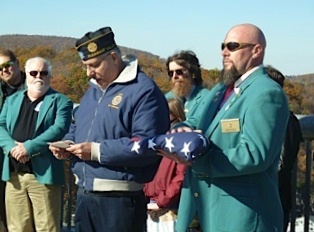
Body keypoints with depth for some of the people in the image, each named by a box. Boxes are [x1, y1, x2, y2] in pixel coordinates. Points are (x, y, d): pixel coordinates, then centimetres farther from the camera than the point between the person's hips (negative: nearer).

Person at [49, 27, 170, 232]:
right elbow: (78, 127, 27)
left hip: (121, 199, -8)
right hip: (85, 194, 8)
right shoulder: (93, 89, 17)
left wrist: (97, 151, -22)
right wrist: (68, 144, 4)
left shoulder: (143, 90, -12)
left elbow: (148, 144, -22)